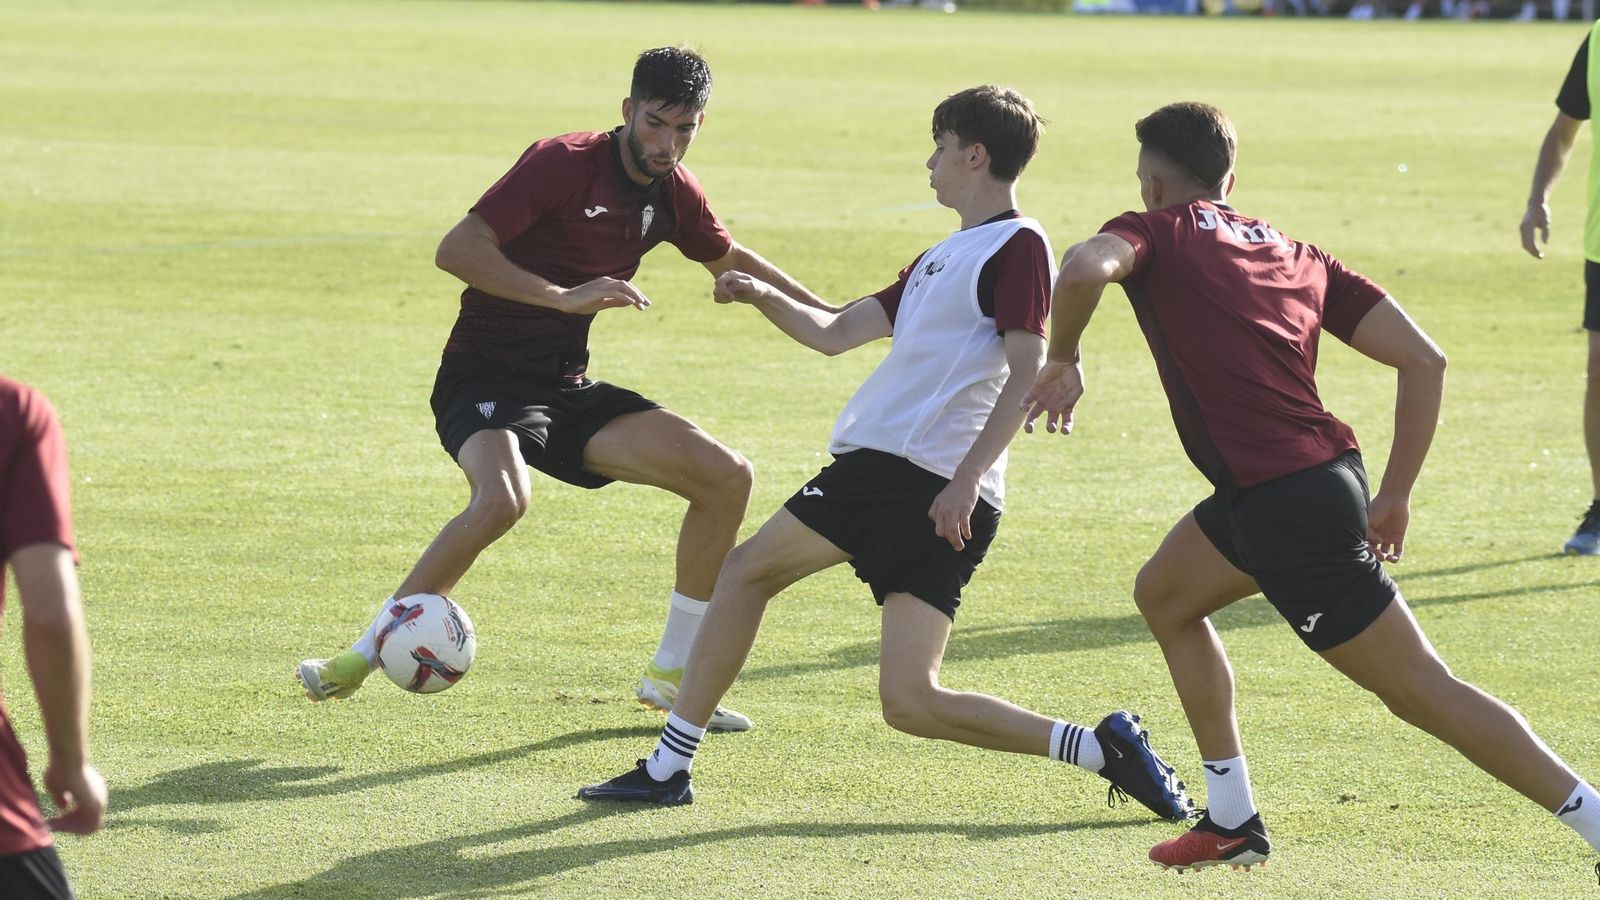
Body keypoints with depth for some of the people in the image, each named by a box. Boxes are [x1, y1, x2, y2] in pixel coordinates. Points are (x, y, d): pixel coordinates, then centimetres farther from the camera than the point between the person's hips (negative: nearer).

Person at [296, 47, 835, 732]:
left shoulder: (673, 192, 6)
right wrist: (566, 297, -32)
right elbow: (456, 250, -25)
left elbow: (731, 262, 28)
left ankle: (672, 676, 9)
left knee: (727, 477, -2)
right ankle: (362, 656, -20)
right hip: (485, 376, -7)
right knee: (503, 498, -37)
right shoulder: (564, 162, -17)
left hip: (569, 390, 7)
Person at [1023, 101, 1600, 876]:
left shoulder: (1156, 232, 3)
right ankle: (1232, 821, 26)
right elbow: (1423, 360, 9)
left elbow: (1084, 269, -23)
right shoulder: (1295, 254, 19)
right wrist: (1395, 495, 14)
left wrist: (1063, 359, -4)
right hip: (1328, 475, 8)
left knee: (1423, 692, -3)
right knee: (1163, 595, 26)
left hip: (1286, 507, -8)